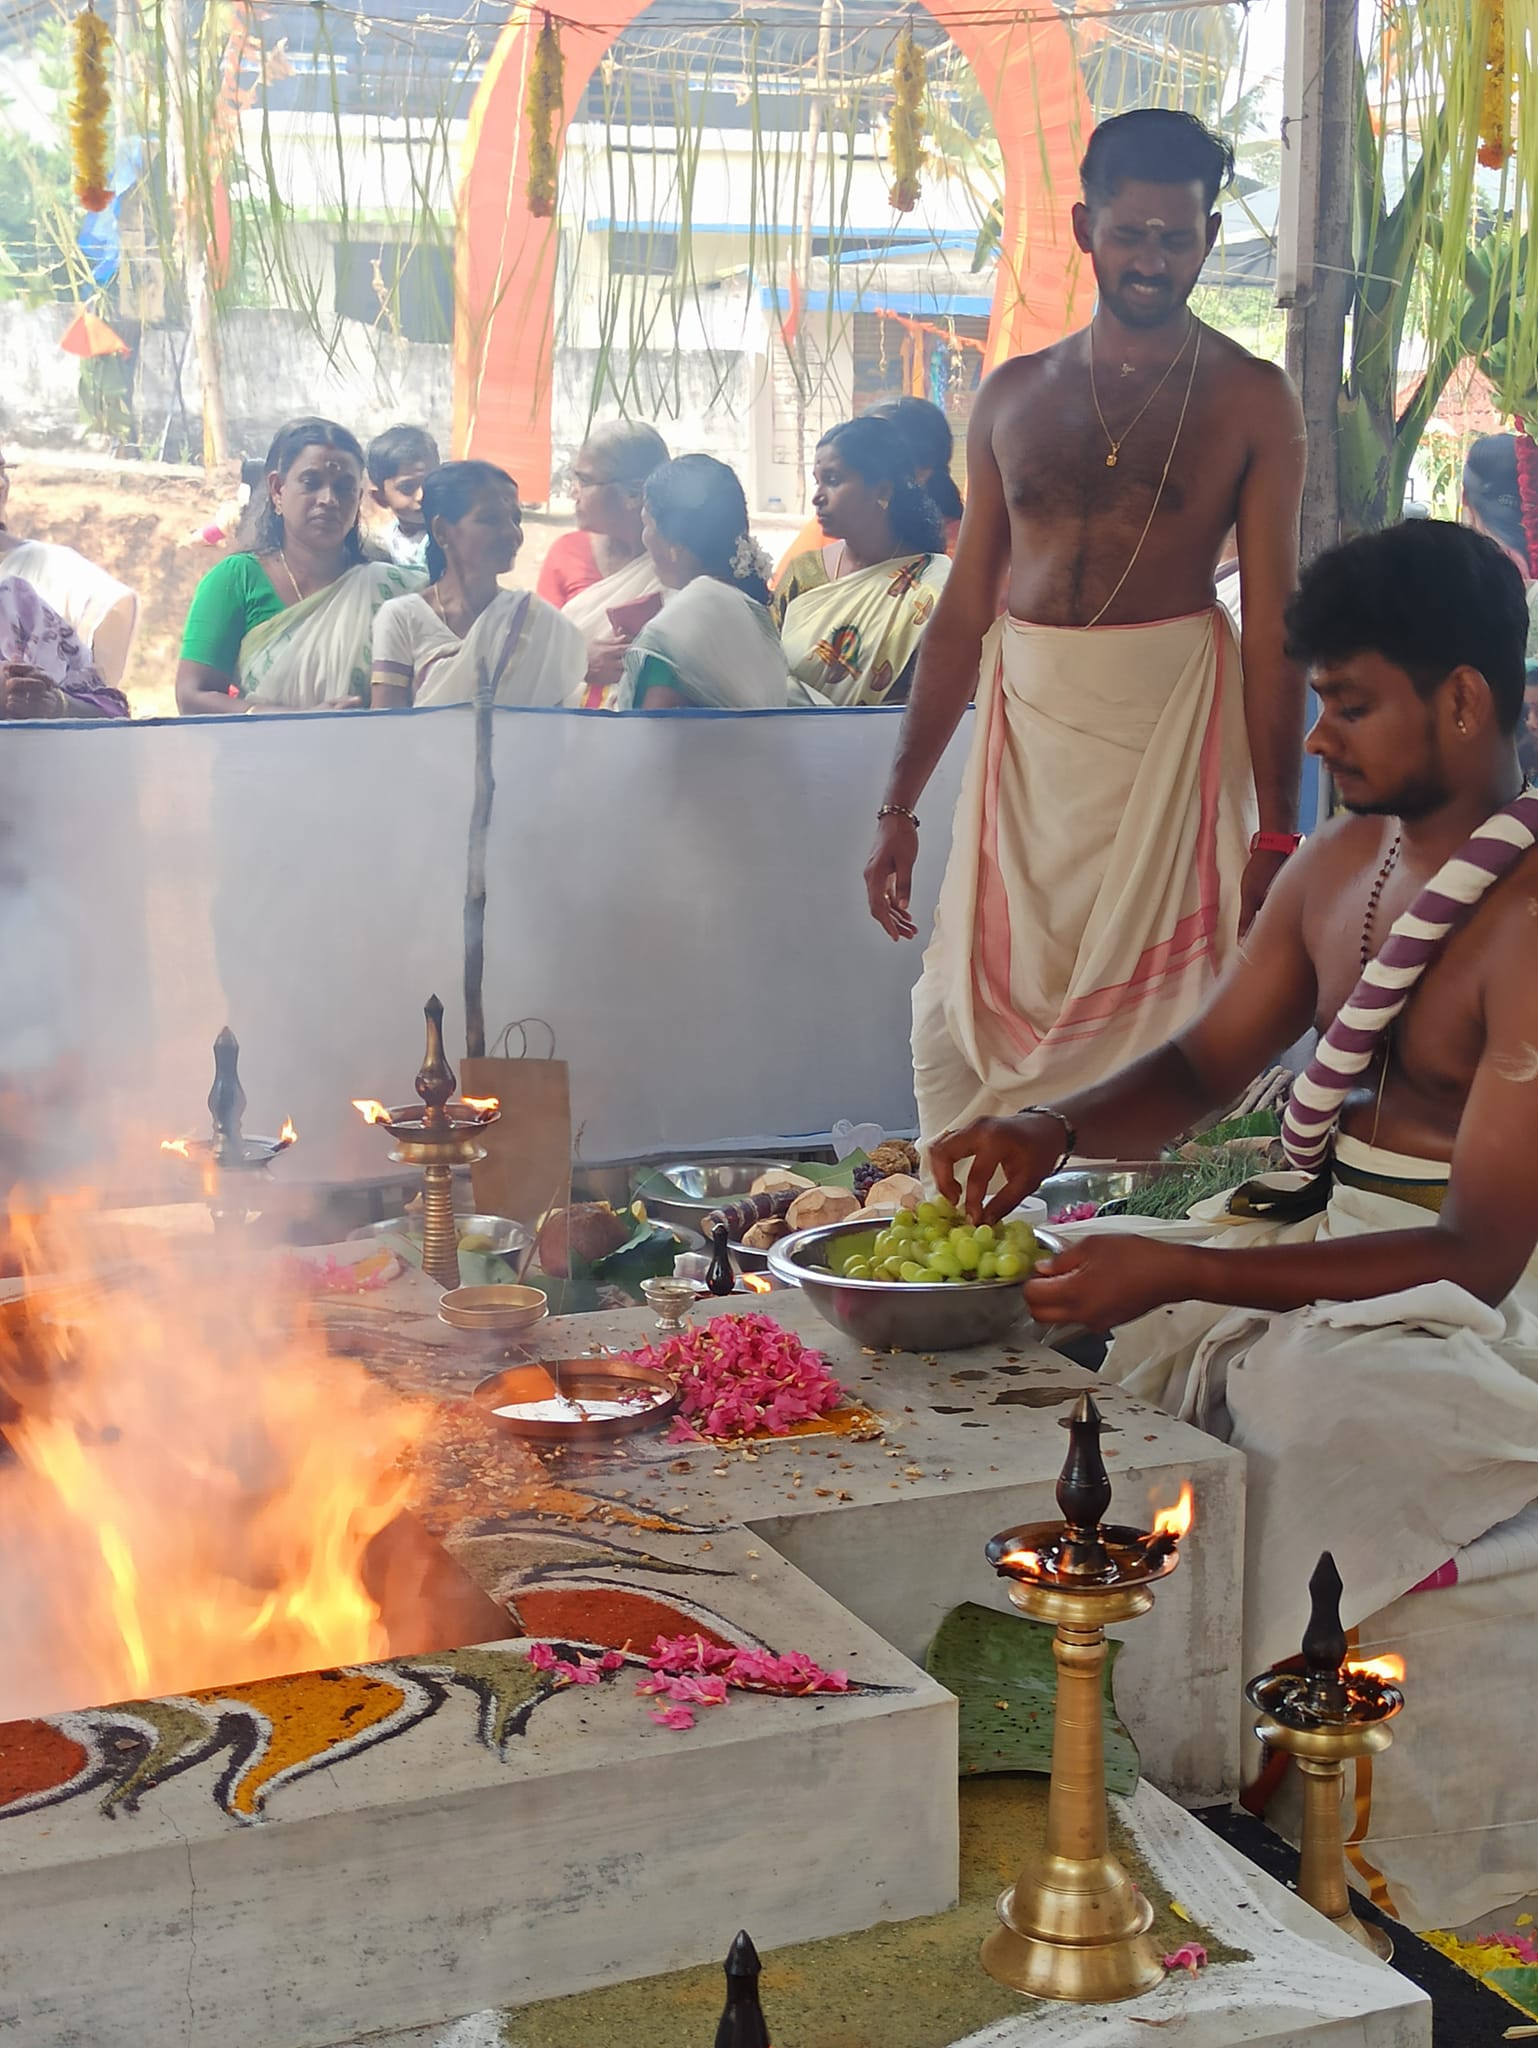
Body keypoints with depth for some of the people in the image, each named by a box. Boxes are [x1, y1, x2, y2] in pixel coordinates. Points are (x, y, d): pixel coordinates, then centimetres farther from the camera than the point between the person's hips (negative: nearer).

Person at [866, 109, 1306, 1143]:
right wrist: (900, 805, 9)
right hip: (1023, 719, 3)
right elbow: (966, 606, 12)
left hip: (1171, 722, -3)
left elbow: (1273, 623, -4)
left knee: (1146, 1010, -4)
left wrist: (1277, 834, -9)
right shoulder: (1015, 393, 10)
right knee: (967, 1021, 1)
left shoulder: (1250, 399, 0)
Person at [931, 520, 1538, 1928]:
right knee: (1026, 1333, -4)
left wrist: (1177, 1274, -29)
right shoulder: (1339, 865, 7)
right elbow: (1203, 1069, 16)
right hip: (1314, 1240, 8)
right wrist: (1051, 1131, -7)